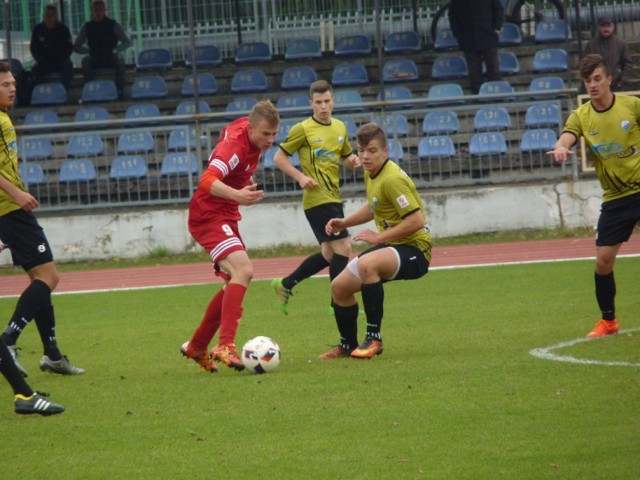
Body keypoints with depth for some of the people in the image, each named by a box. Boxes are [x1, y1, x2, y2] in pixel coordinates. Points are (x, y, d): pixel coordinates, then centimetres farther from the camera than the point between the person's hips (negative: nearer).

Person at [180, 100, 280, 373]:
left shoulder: (245, 127, 1)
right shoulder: (235, 146, -27)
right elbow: (207, 181, -42)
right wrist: (237, 195, -60)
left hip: (226, 216, 10)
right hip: (209, 215, -10)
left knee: (234, 284, 16)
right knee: (243, 270, -28)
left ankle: (196, 347, 28)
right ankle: (225, 346, -33)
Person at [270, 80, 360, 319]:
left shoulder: (340, 128, 11)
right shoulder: (302, 129, -8)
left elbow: (346, 156, 23)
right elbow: (279, 158, -4)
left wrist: (353, 160, 0)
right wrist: (300, 177, -16)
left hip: (333, 198, 8)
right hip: (317, 199, -8)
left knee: (329, 254, 13)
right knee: (343, 248, -12)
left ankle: (284, 285, 26)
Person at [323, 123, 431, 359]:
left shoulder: (392, 179, -23)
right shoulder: (371, 174, 6)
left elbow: (416, 220, -27)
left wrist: (379, 238, -22)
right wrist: (344, 223, 11)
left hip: (414, 250, -10)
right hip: (391, 248, 10)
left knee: (367, 264, -38)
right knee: (339, 287, 11)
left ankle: (373, 339, -26)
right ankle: (348, 345, 34)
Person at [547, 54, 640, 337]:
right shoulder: (581, 116, -3)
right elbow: (566, 138, -21)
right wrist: (561, 148, -45)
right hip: (615, 198, 2)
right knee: (603, 260, 1)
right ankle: (608, 321, 19)